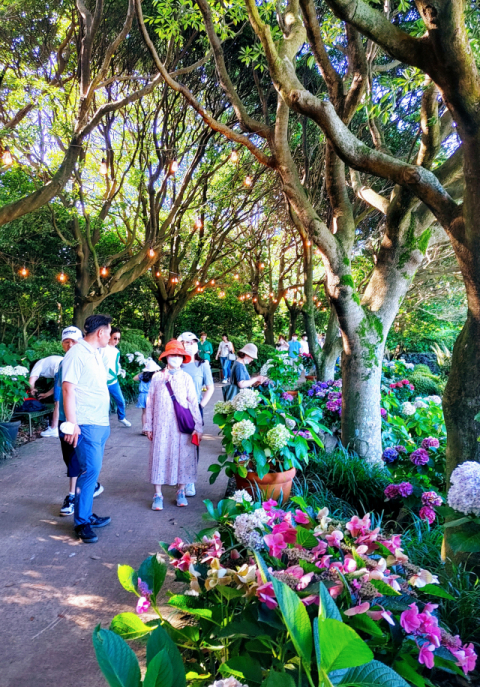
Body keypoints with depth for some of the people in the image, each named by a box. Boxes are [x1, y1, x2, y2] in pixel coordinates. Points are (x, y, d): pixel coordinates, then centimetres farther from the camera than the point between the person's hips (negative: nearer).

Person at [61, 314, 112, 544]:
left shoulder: (96, 354, 14)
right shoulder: (77, 354, -12)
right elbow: (68, 389, -17)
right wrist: (71, 424, -20)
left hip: (101, 423, 9)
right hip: (87, 424, -9)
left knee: (92, 471, 13)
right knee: (90, 470, -7)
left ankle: (87, 514, 24)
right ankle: (81, 522, 5)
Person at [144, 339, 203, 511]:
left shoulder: (186, 378, 3)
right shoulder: (157, 377, 4)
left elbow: (194, 403, 2)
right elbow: (150, 402, 7)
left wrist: (198, 427, -1)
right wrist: (148, 426, 6)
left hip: (182, 426, 0)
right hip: (161, 425, 0)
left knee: (182, 457, 4)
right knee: (160, 456, 2)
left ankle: (181, 492, 20)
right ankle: (158, 495, 12)